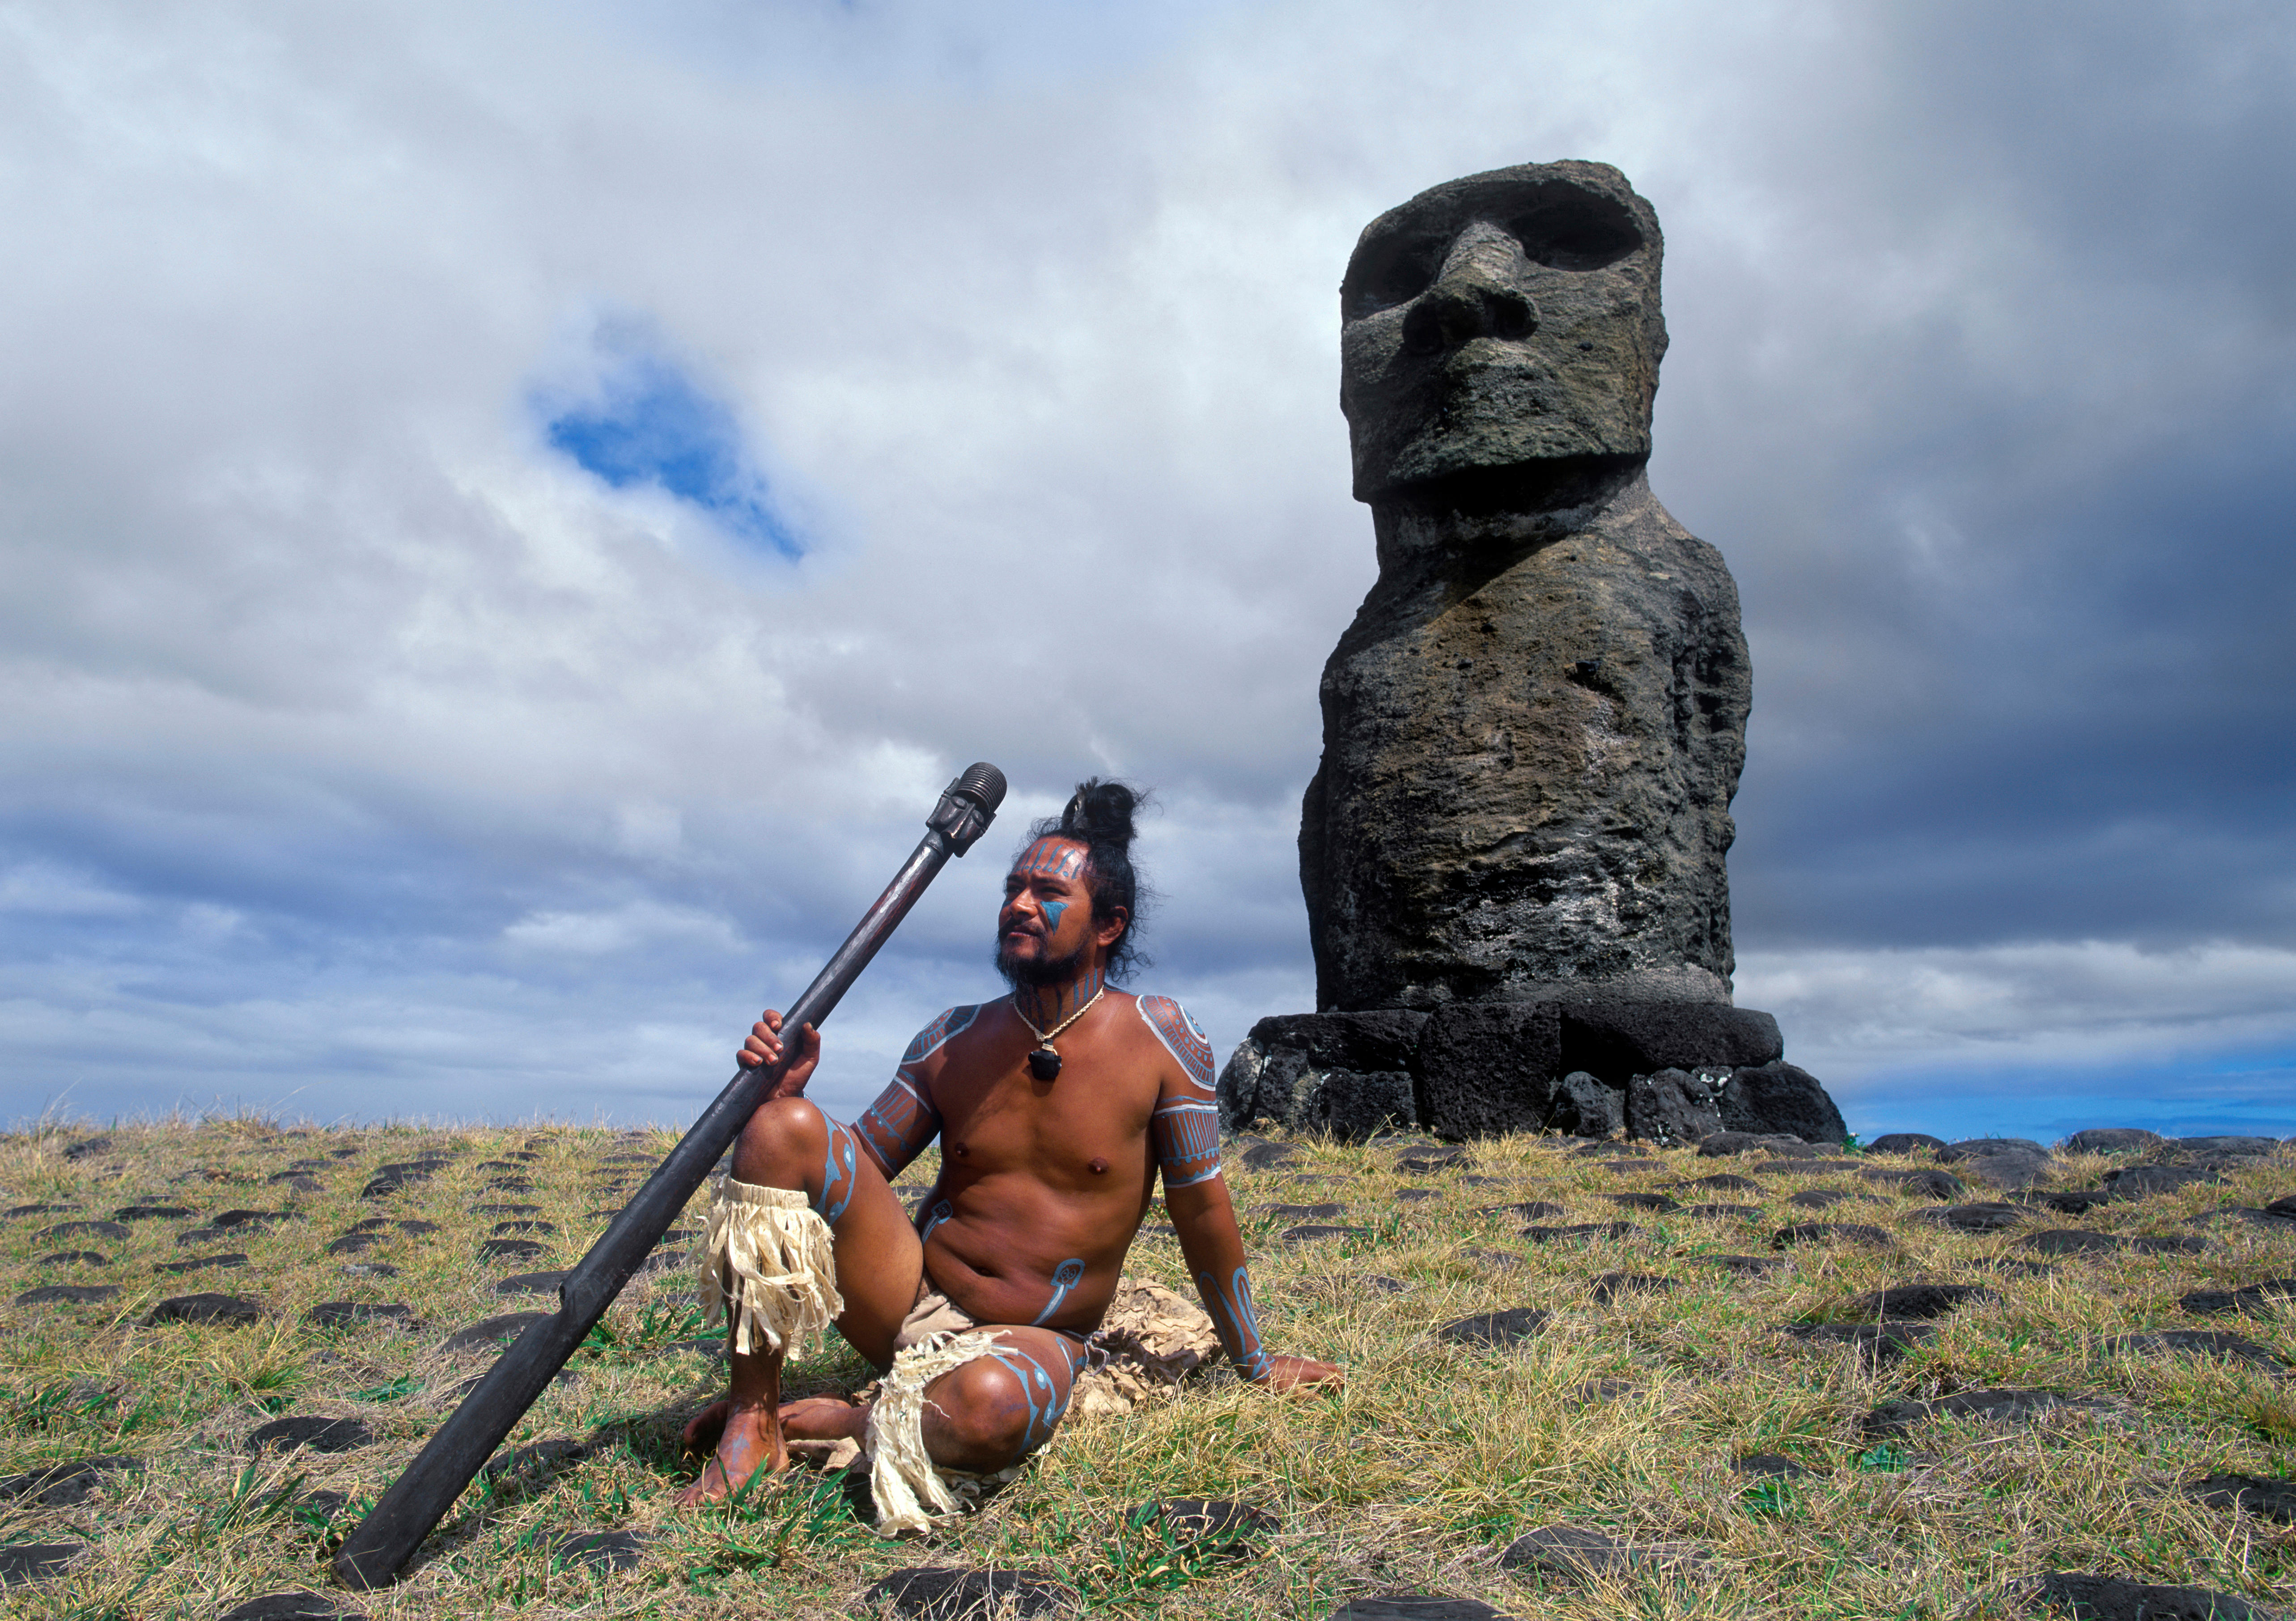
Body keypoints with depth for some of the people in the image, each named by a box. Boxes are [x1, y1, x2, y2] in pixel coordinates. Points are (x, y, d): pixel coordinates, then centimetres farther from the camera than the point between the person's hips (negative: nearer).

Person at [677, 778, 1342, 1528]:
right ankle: (752, 1414, -9)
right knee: (780, 1127, -19)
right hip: (909, 1296, 3)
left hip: (1034, 1340, -3)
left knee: (993, 1408, -41)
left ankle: (828, 1423, -7)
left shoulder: (1160, 1037, -9)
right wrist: (791, 1092, -13)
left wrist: (1254, 1364, 5)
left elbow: (1202, 1210, -2)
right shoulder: (950, 1040, 1)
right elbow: (858, 1169, 7)